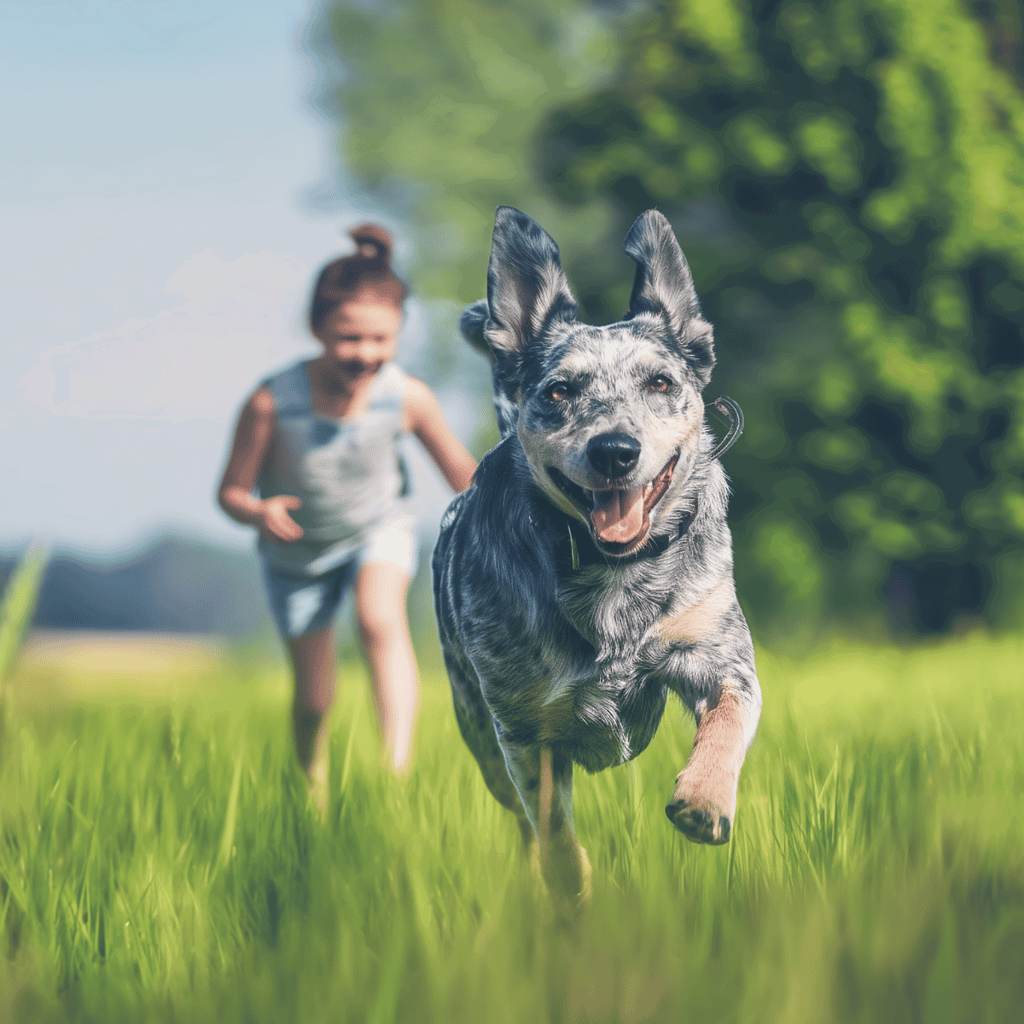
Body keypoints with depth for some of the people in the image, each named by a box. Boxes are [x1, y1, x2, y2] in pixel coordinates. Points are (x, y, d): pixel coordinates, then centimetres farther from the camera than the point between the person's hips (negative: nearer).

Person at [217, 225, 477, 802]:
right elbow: (231, 492, -22)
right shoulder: (273, 404, -33)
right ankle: (316, 792, 39)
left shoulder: (408, 398, -28)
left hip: (380, 525, 0)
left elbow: (464, 472, -13)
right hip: (299, 551, 0)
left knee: (382, 621, -32)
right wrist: (259, 512, -44)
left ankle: (399, 770, -32)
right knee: (315, 697, 9)